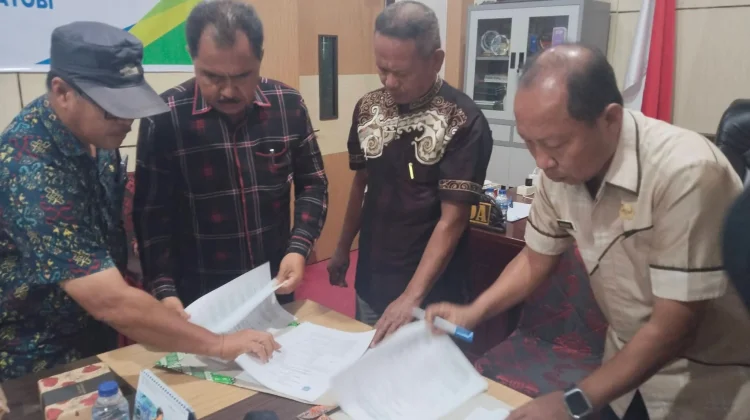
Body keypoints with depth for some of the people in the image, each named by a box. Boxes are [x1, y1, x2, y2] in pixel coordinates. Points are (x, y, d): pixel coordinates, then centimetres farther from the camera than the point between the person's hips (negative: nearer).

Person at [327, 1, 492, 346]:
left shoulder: (464, 122, -19)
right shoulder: (368, 108, -2)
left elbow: (452, 219, -20)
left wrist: (412, 296, -26)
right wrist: (342, 249, 12)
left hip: (431, 291, -4)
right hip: (370, 281, 5)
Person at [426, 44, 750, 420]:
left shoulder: (685, 173, -31)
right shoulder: (561, 167, -12)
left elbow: (673, 329, -27)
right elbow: (536, 258, 2)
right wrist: (472, 312, -12)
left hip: (707, 384, -5)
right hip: (631, 362, 5)